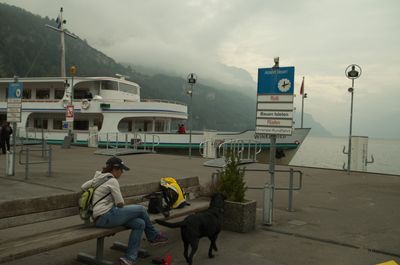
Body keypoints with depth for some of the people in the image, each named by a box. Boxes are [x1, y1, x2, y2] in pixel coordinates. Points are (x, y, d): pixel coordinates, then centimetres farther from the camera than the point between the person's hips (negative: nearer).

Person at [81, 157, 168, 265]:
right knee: (141, 209, -1)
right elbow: (120, 203, -10)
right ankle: (153, 236, 21)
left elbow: (83, 187, 26)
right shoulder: (112, 180, -11)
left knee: (140, 223, 2)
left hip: (100, 219, 10)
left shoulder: (98, 178, 16)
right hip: (106, 216, -10)